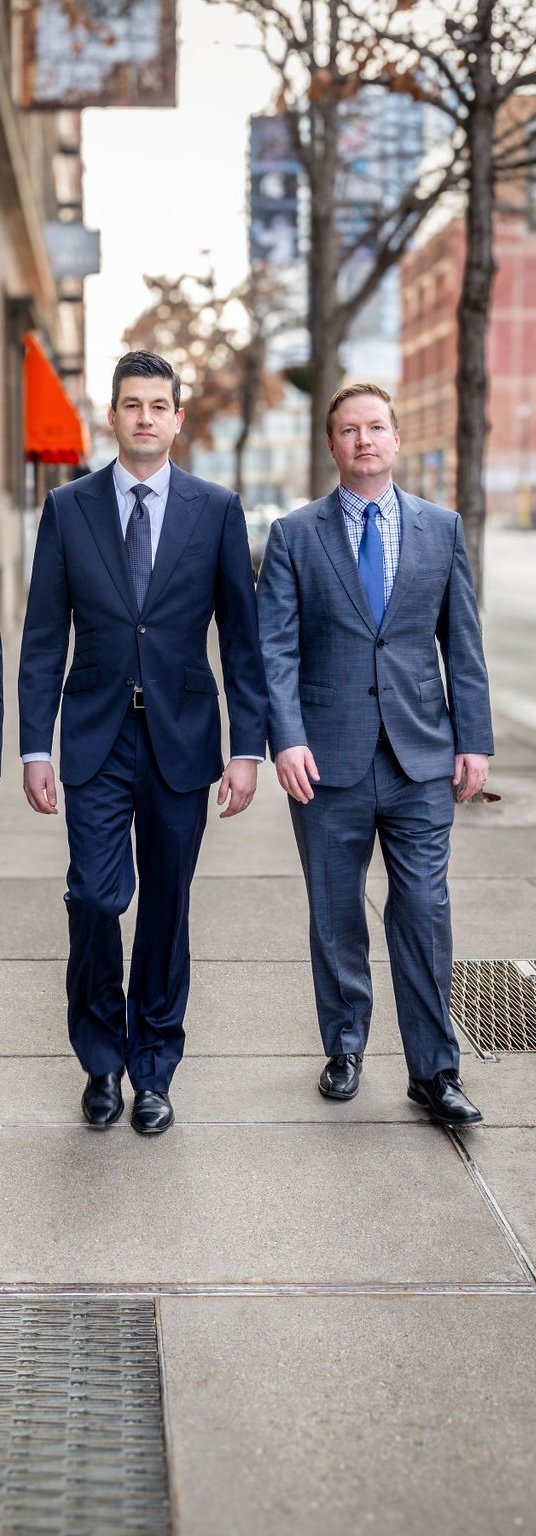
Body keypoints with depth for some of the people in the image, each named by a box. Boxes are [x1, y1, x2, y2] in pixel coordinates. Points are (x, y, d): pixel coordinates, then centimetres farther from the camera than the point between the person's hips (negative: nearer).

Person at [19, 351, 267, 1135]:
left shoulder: (218, 509, 2)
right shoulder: (69, 508, 3)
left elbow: (242, 636, 2)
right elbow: (44, 637, 3)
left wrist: (247, 747, -4)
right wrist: (35, 748, -3)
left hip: (181, 739, 0)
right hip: (97, 741, 0)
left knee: (166, 907, 7)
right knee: (95, 897, -7)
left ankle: (153, 1069, 22)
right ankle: (101, 1060, 15)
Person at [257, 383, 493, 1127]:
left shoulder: (441, 527, 8)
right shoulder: (294, 535, 3)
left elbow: (463, 643, 7)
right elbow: (275, 648, -3)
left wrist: (474, 740, 2)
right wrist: (287, 739, -15)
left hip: (421, 758, 1)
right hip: (329, 760, 0)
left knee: (424, 913, 0)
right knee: (336, 917, 10)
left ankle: (434, 1071, 10)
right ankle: (344, 1048, 27)